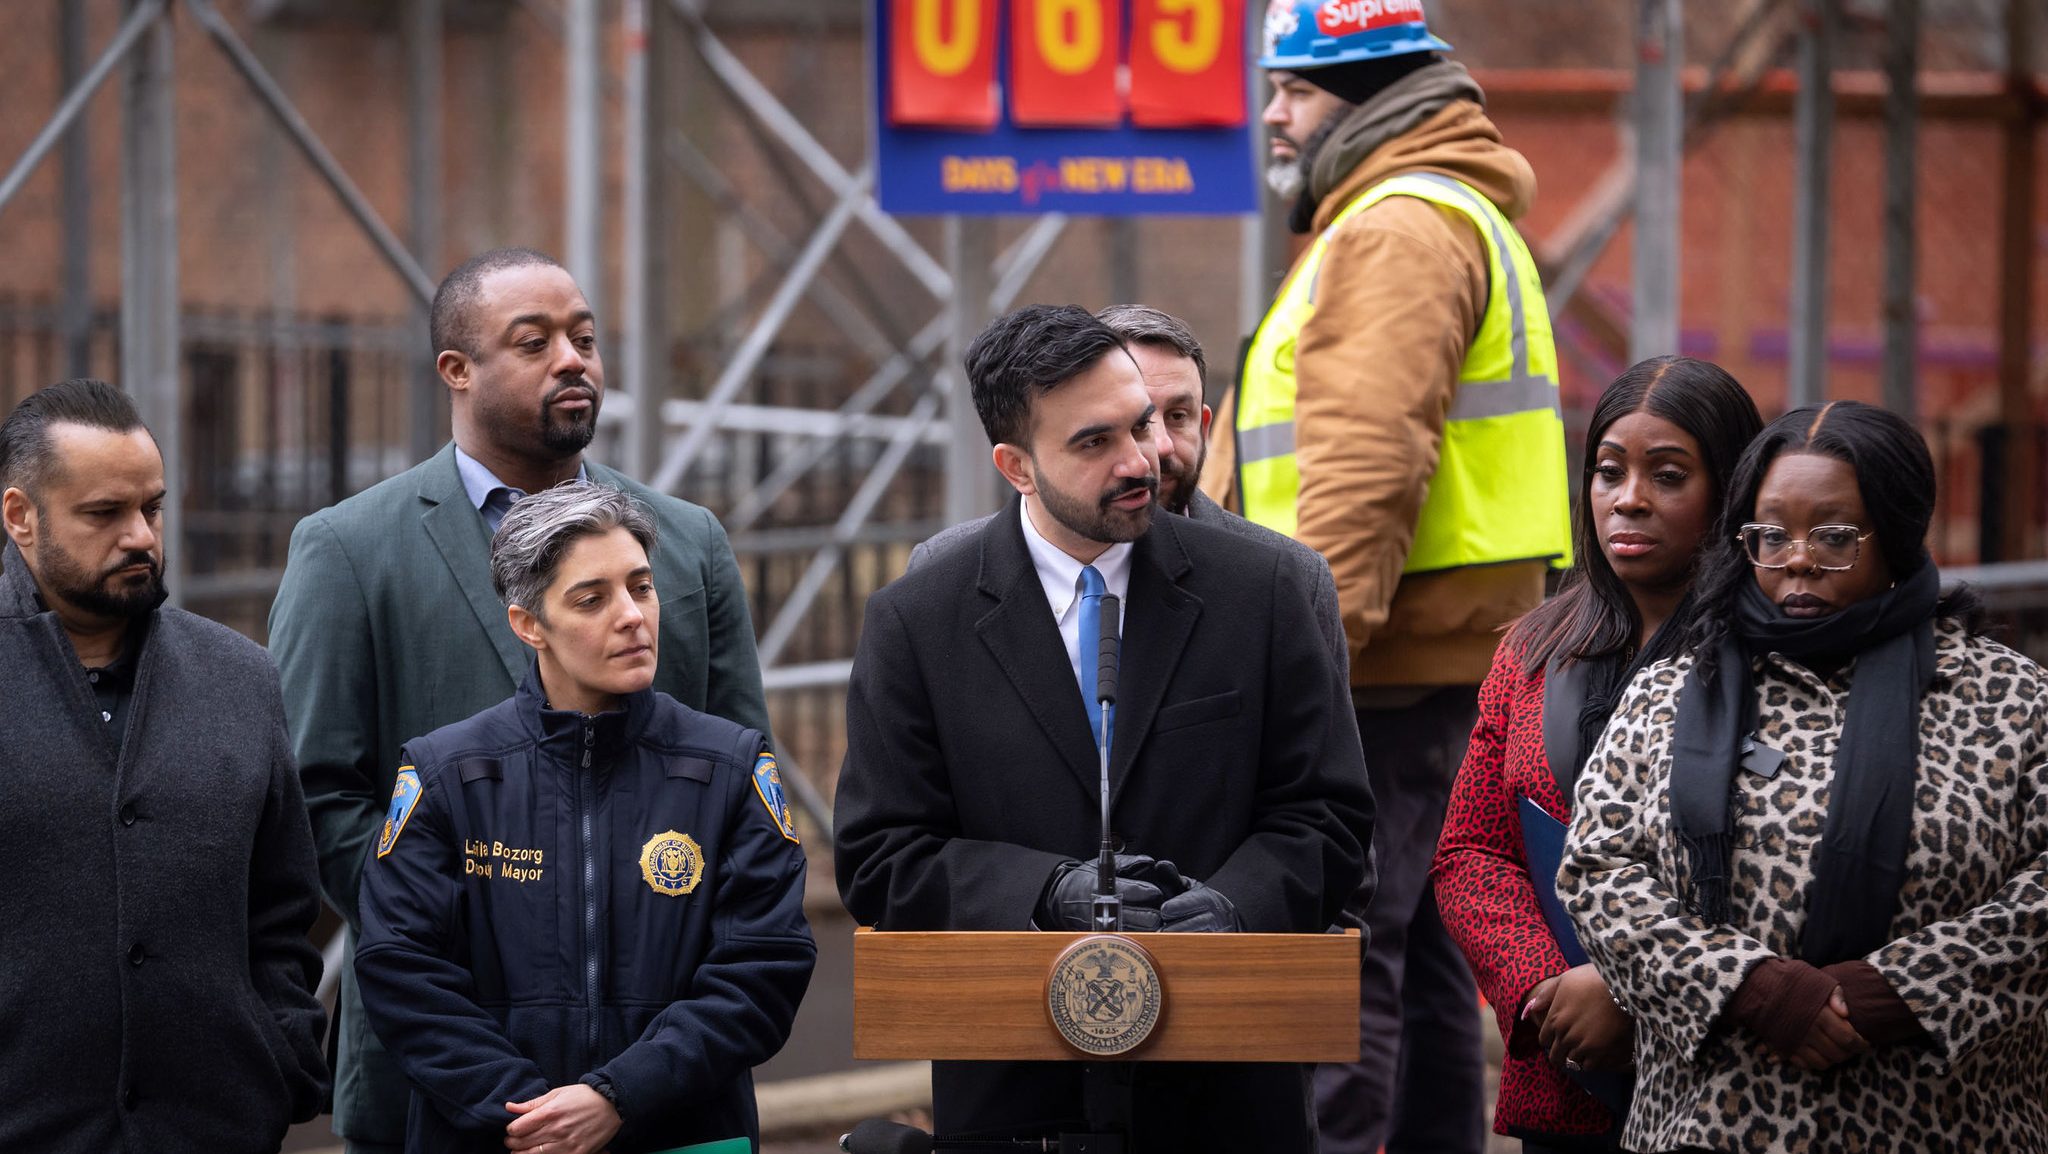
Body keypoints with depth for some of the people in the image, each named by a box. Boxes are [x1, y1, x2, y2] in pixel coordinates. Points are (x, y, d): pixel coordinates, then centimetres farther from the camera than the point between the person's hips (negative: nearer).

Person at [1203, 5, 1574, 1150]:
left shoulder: (1398, 230, -12)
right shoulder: (1458, 216, 23)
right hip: (1438, 661, 11)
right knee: (1416, 950, 14)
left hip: (1380, 670, -11)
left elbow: (1365, 464, -22)